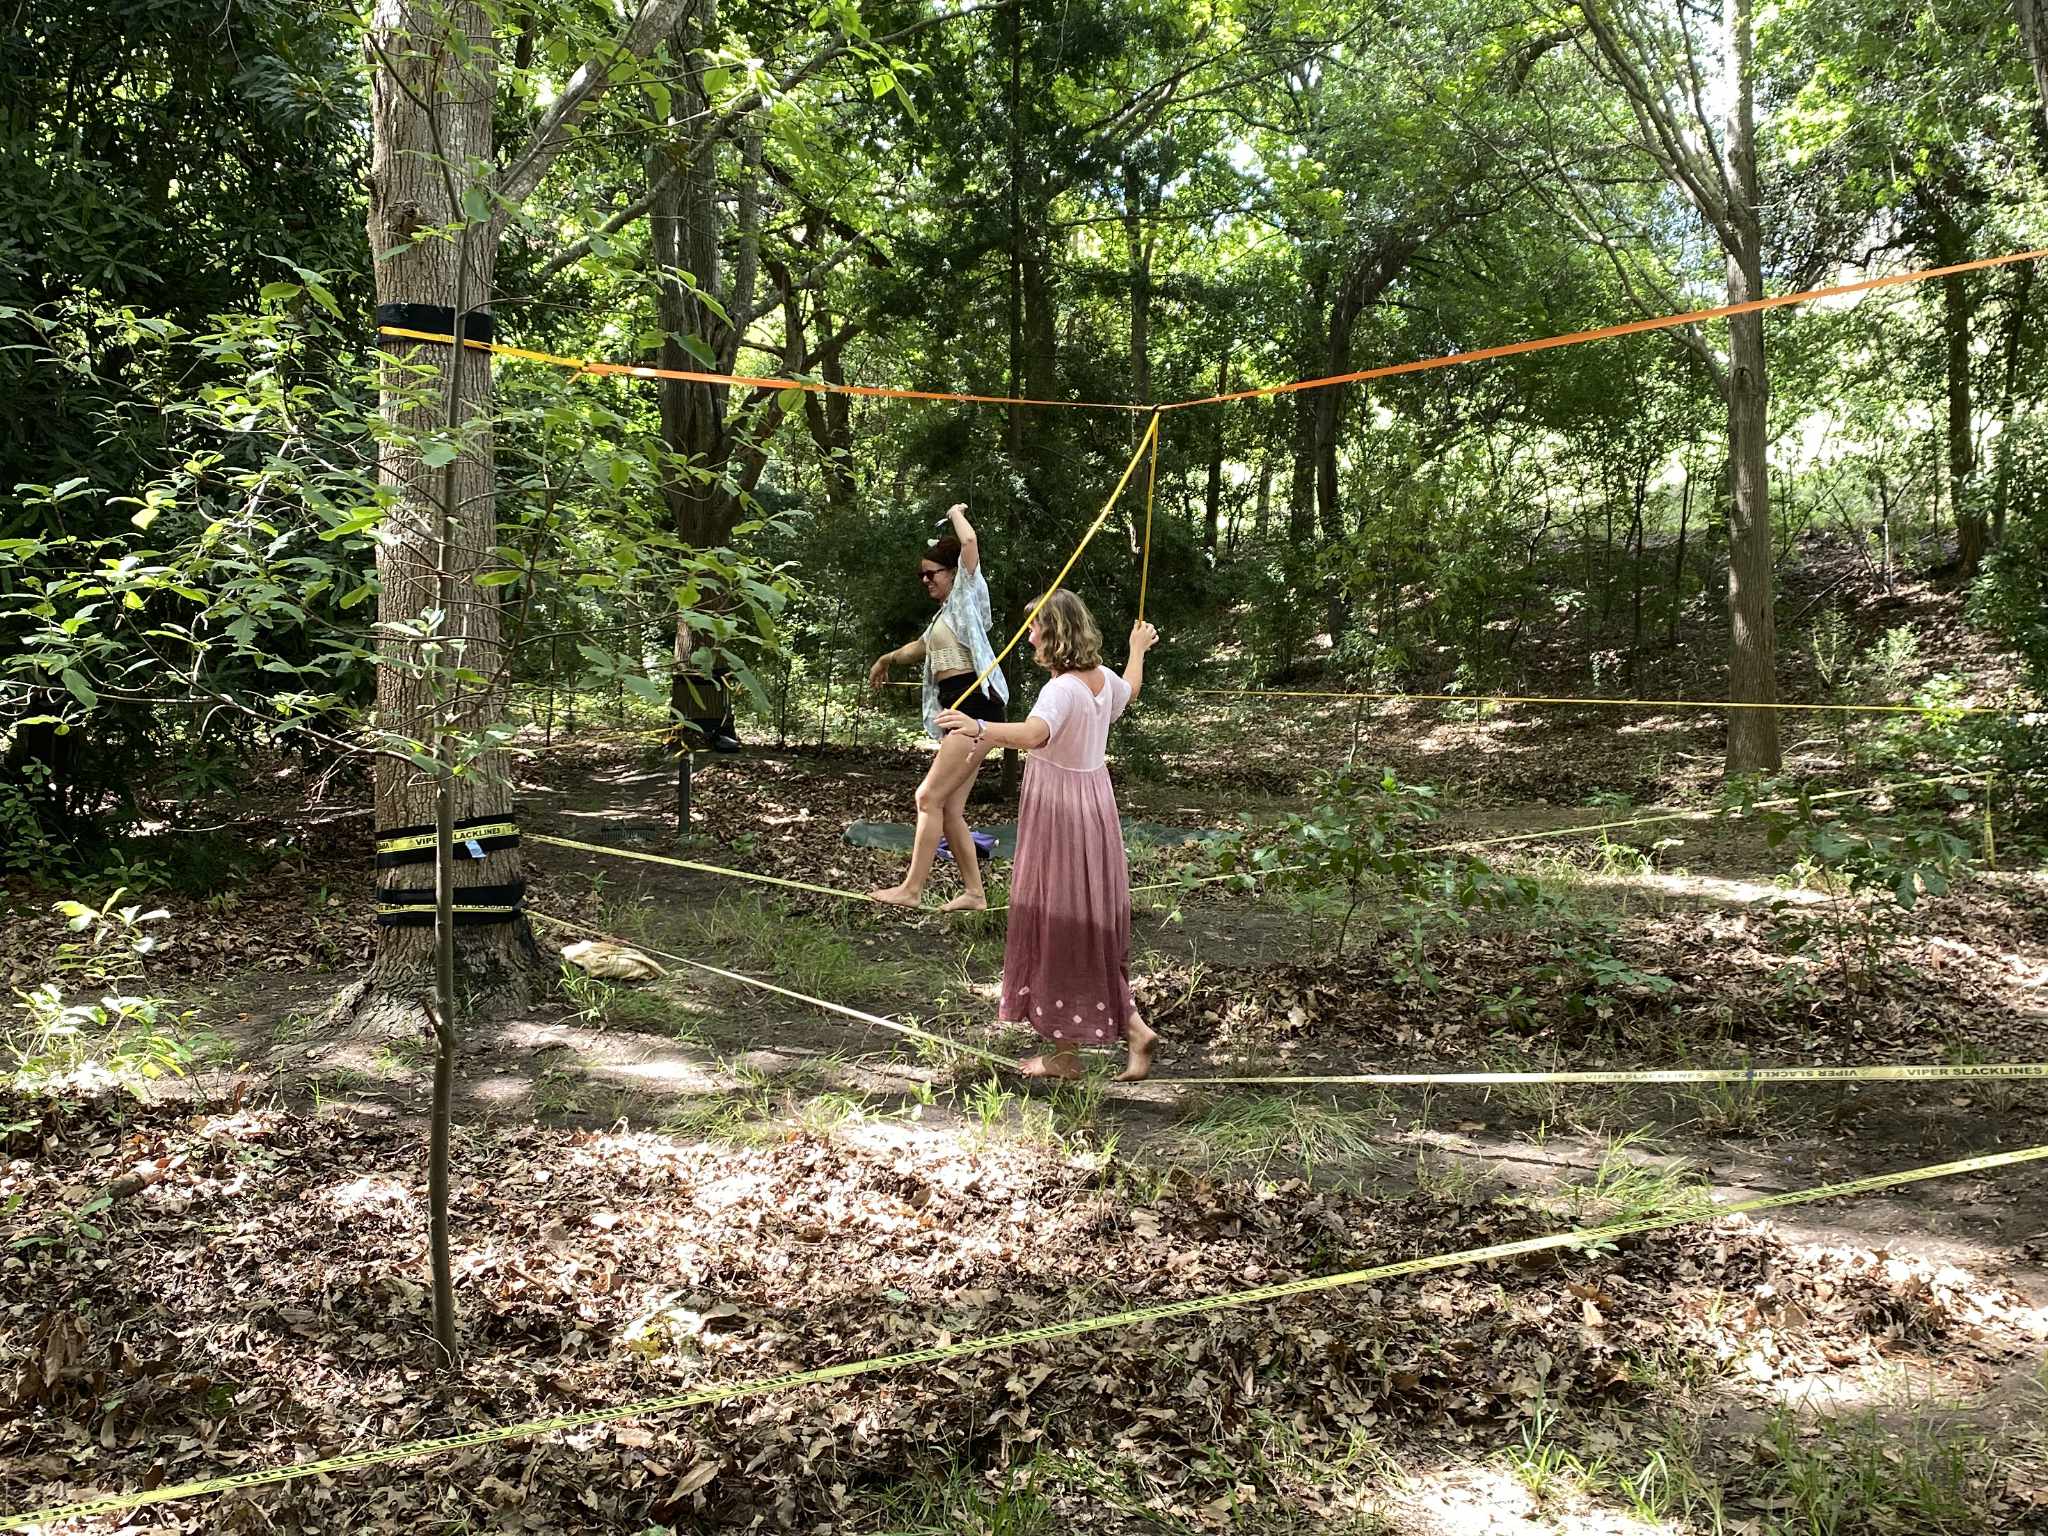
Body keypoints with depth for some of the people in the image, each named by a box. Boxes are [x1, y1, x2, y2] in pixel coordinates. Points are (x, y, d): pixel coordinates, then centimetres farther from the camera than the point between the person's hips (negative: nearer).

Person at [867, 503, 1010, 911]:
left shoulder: (967, 595, 1)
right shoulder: (945, 614, 26)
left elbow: (970, 541, -15)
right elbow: (922, 646, 46)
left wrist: (955, 513, 4)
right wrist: (887, 659, 61)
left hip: (976, 707, -9)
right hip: (961, 713, 9)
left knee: (930, 797, -12)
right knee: (951, 809, 4)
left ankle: (910, 889, -11)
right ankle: (974, 892, 7)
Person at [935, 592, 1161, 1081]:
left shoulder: (1062, 690, -23)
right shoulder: (1103, 678, 5)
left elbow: (1034, 733, -44)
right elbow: (1130, 690, 31)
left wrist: (980, 729, -59)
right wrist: (1138, 648, 49)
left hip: (1060, 819, -9)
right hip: (1094, 807, 9)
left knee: (1057, 927, 2)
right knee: (1094, 927, 17)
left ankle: (1066, 1054, 12)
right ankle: (1131, 1026, 14)